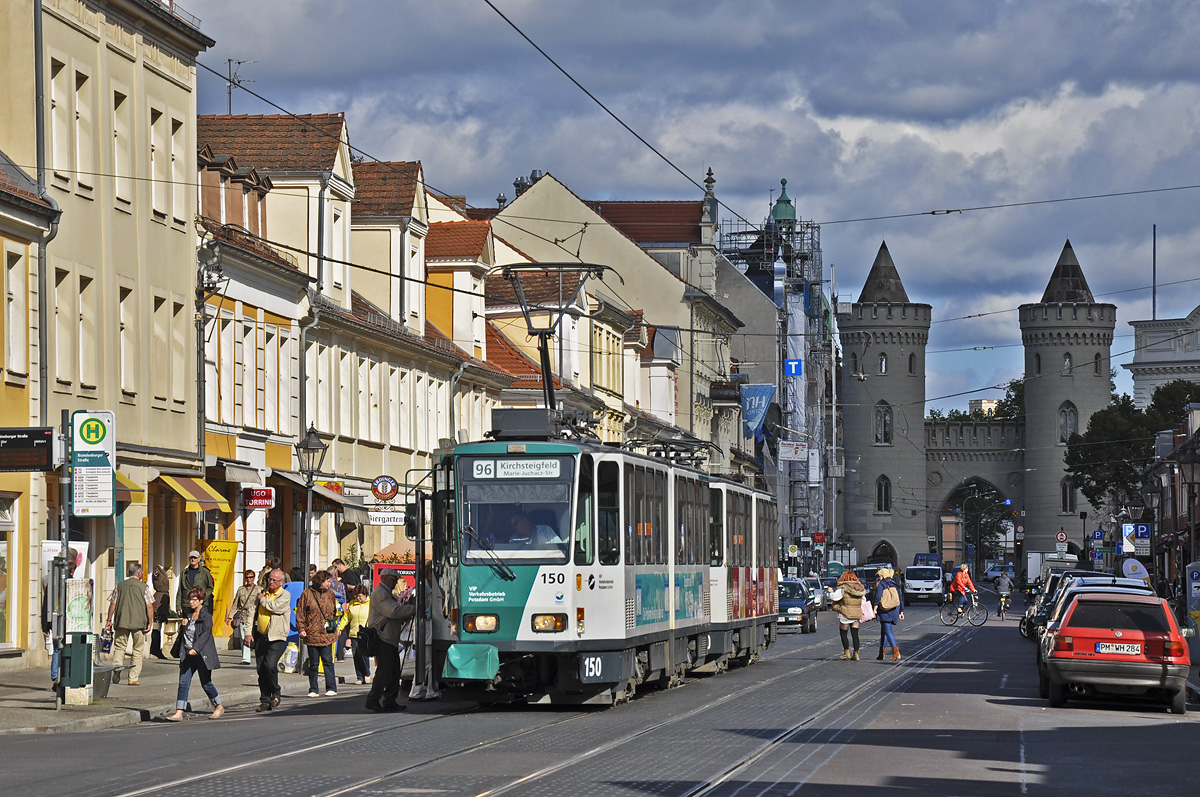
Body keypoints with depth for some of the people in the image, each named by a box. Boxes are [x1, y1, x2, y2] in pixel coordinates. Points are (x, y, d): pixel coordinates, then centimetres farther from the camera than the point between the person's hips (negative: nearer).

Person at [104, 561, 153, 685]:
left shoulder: (119, 586, 6)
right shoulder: (143, 587, 0)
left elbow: (112, 604, 6)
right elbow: (149, 606, -5)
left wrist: (109, 620, 13)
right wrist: (150, 622, 0)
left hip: (121, 622, 2)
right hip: (139, 622, -2)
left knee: (119, 647, 9)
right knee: (138, 651, 6)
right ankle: (134, 678, 3)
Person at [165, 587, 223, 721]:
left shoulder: (206, 615, -9)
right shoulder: (188, 613, 11)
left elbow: (206, 634, -19)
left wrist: (196, 648, -30)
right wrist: (183, 625, -2)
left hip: (202, 654, -6)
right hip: (187, 654, 6)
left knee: (206, 683, 4)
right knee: (183, 682, -3)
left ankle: (218, 706, 24)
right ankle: (179, 712, -6)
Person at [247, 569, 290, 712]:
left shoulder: (285, 595, -1)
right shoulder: (263, 593, 15)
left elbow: (274, 607, -20)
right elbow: (253, 613, 16)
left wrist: (262, 599, -2)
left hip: (276, 638, -5)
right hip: (260, 636, 5)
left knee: (270, 665, -20)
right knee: (261, 670, 4)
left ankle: (275, 693, 4)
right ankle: (265, 701, 12)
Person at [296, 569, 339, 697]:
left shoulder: (330, 594, 11)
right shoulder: (307, 594, 1)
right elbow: (300, 612, 1)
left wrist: (333, 626, 11)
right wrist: (301, 629, -7)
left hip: (327, 635, 2)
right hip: (312, 634, -2)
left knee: (328, 662, -1)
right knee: (313, 663, 5)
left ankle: (331, 688, 5)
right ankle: (313, 690, 12)